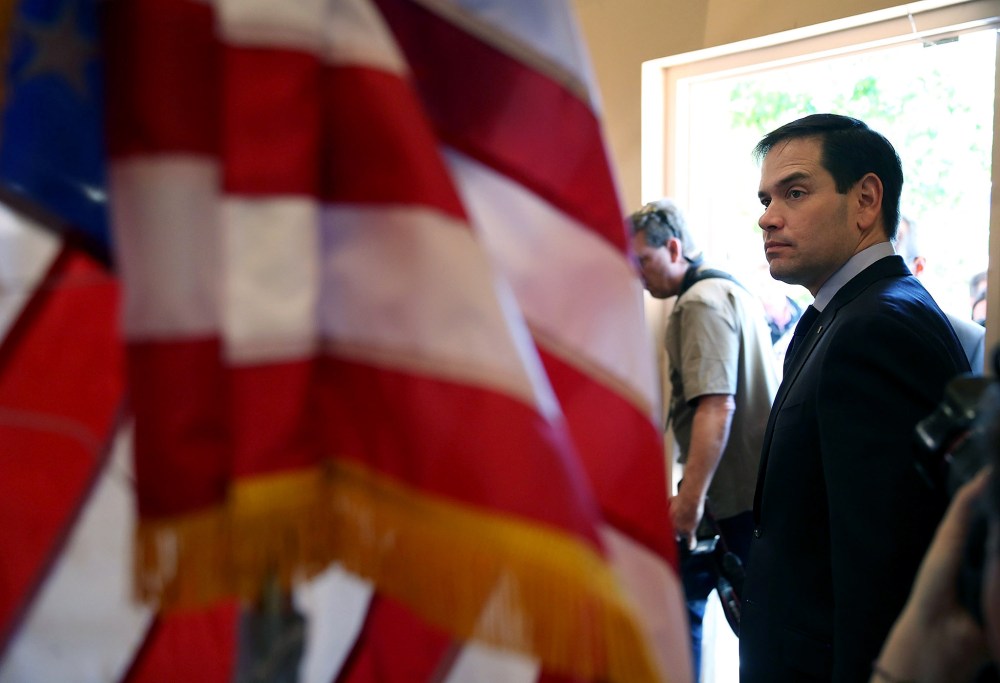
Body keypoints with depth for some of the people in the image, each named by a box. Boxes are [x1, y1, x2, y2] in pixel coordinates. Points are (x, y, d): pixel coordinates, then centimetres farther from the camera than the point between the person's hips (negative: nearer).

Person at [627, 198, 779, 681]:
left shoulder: (702, 300, -14)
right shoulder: (730, 288, 18)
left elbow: (716, 405, -25)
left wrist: (690, 499, -28)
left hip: (732, 494, -10)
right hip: (751, 484, 10)